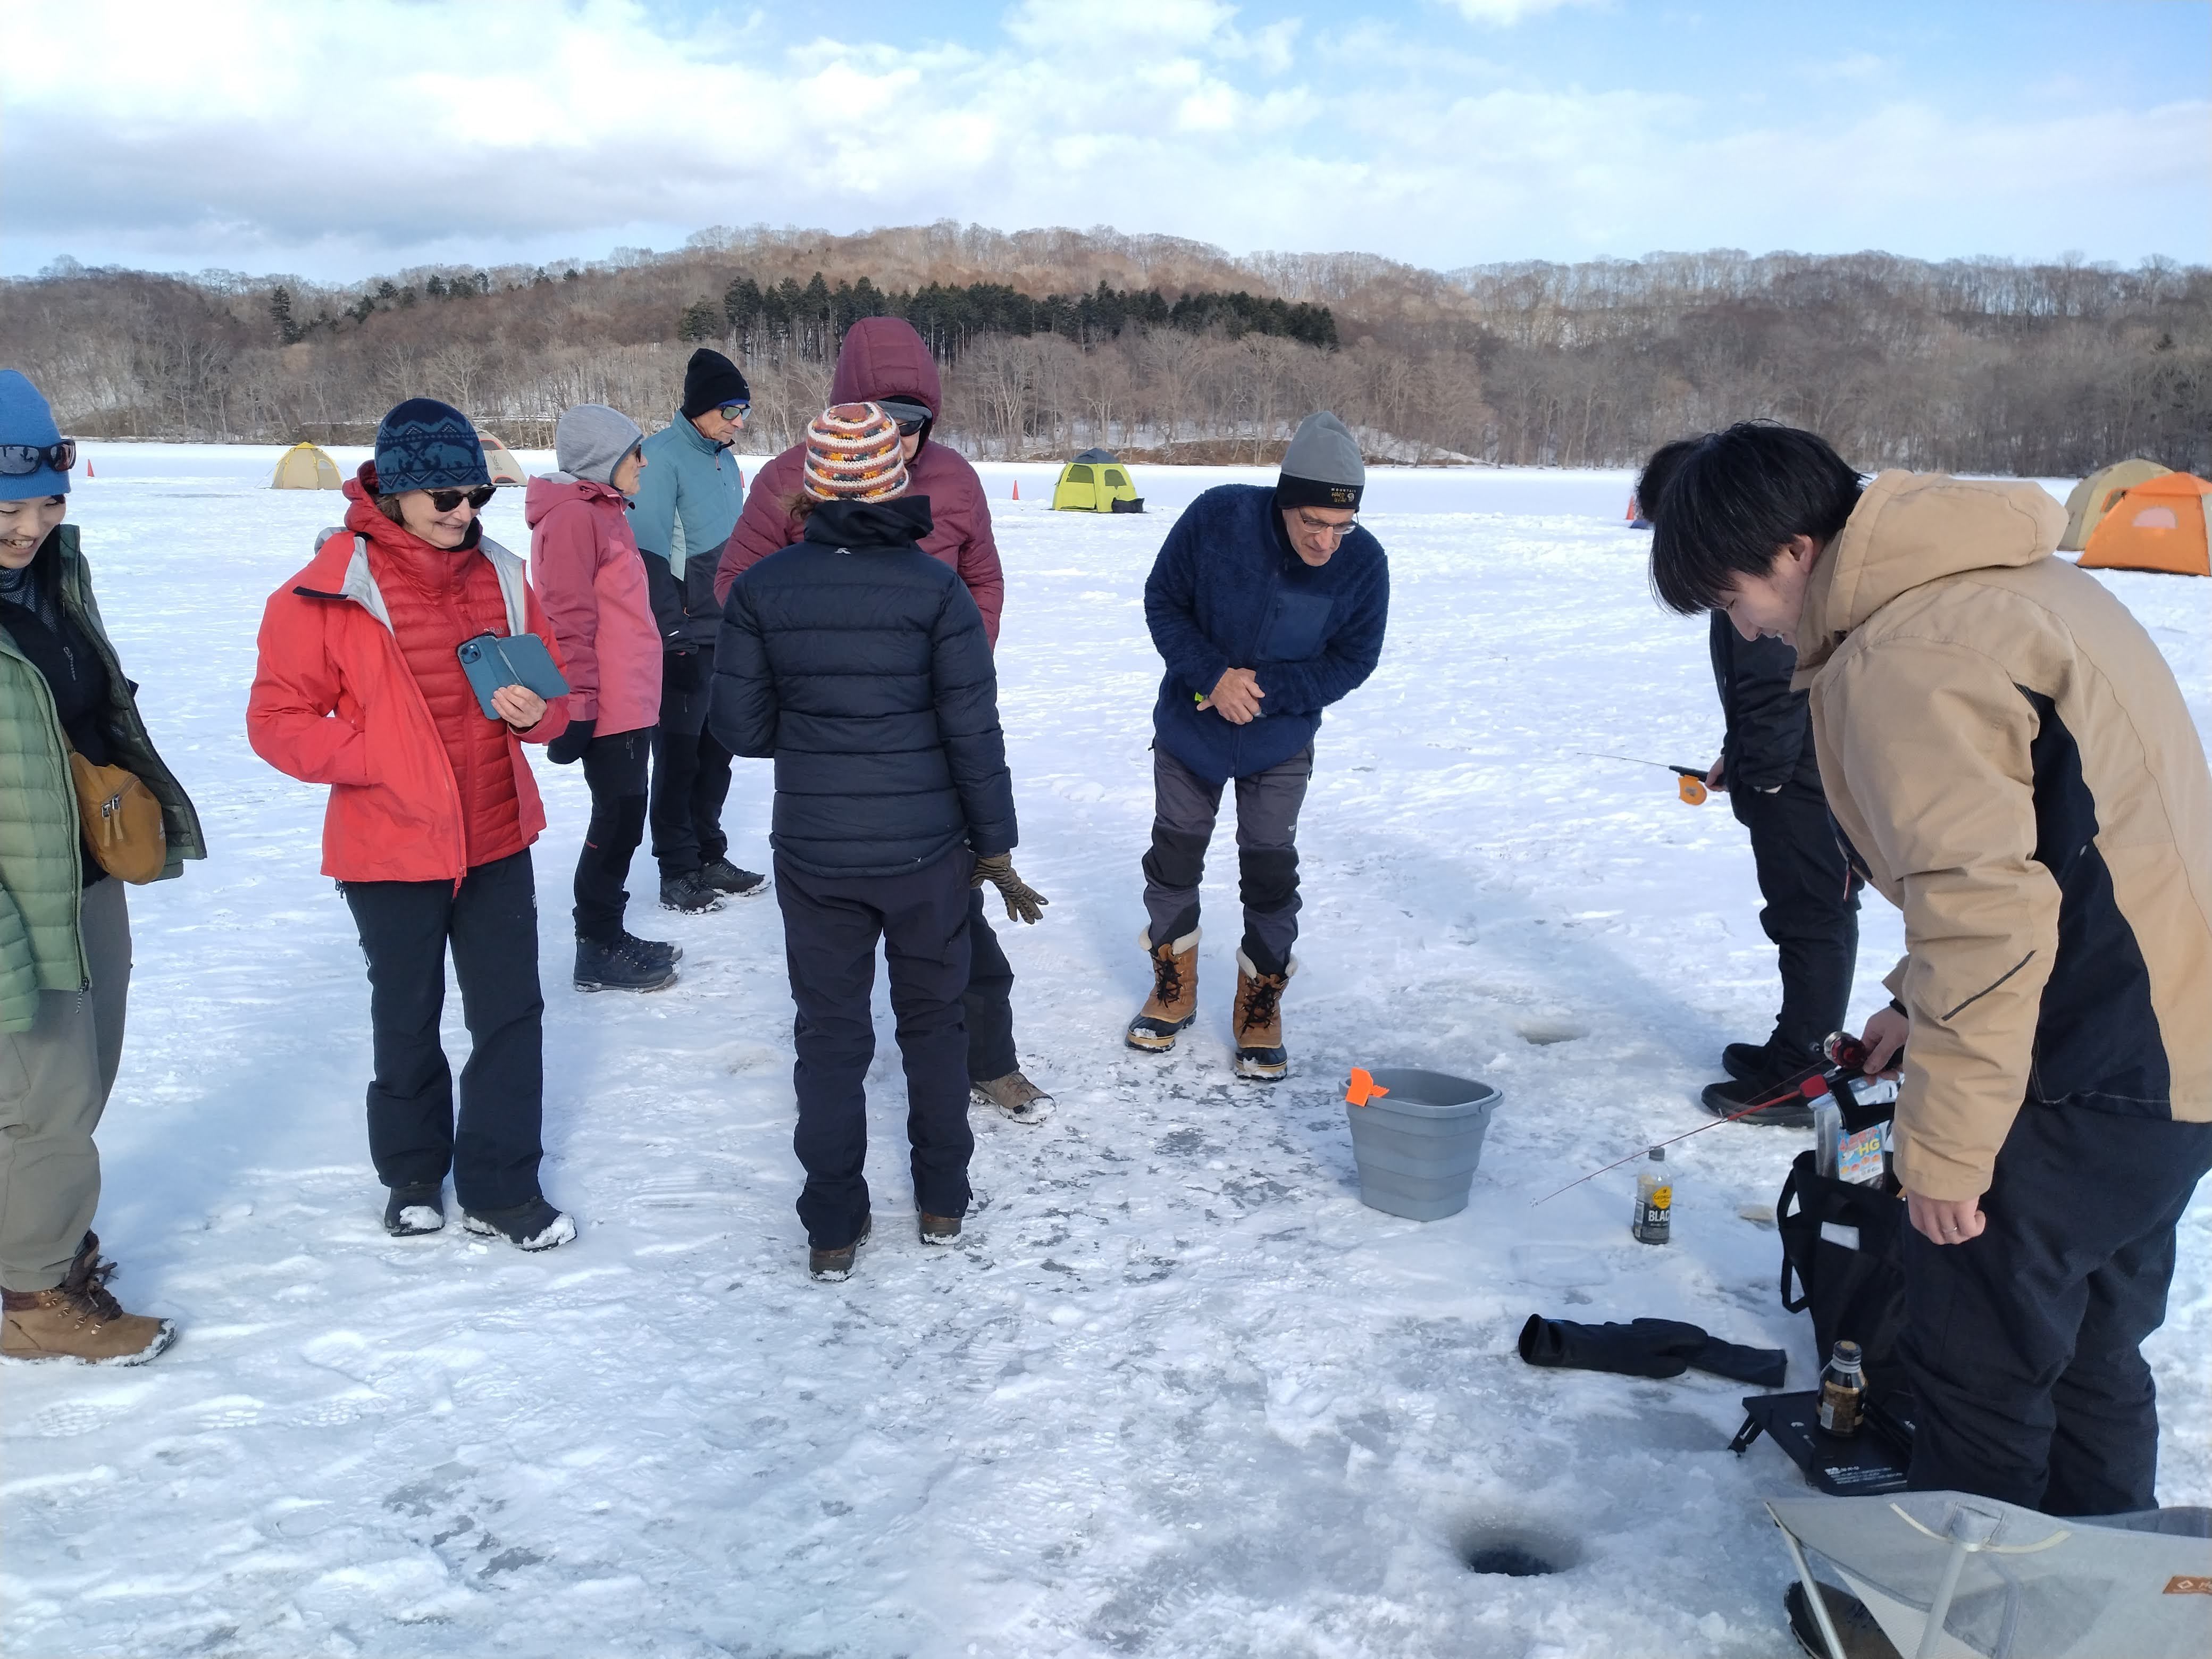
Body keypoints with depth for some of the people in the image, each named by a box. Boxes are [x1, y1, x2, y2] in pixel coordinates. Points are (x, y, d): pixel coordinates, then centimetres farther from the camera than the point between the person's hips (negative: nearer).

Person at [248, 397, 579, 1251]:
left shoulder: (501, 574, 1)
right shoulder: (329, 589, -12)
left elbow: (555, 689, 9)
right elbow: (277, 718, -9)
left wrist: (537, 711, -13)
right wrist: (377, 758, -19)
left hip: (498, 838, 3)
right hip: (390, 847, -3)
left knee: (511, 1012, 6)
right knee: (407, 1019, 15)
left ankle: (501, 1186, 20)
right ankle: (412, 1172, 37)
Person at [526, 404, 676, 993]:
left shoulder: (603, 512, 17)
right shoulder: (573, 517, -15)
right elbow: (568, 623, -20)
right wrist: (577, 707, -22)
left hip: (631, 703, 10)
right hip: (608, 711, -10)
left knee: (623, 818, 16)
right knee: (617, 821, -3)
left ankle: (609, 935, 27)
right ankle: (599, 952, 8)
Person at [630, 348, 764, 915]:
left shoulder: (724, 460, 13)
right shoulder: (663, 455, -12)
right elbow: (649, 549, -17)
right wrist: (671, 628, -19)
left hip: (725, 631, 8)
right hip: (682, 636, -8)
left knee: (716, 747, 13)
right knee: (679, 750, 1)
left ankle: (709, 857, 25)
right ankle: (678, 872, 11)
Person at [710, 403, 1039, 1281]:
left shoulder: (762, 586, -5)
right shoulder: (937, 589, -10)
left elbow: (741, 727, -2)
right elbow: (974, 733, -10)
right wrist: (996, 849, 0)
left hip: (812, 851, 1)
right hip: (926, 848, -1)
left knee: (829, 1031, 13)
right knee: (933, 1019, 18)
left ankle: (833, 1228, 19)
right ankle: (942, 1202, 29)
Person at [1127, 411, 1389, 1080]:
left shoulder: (1364, 563, -22)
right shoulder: (1218, 516, -25)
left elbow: (1351, 662, -11)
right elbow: (1162, 600, -12)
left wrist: (1265, 686, -24)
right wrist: (1212, 675, -25)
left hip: (1280, 747, 0)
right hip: (1189, 728, 1)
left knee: (1271, 876, 3)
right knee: (1174, 859, 12)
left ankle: (1260, 1011, 22)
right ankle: (1172, 992, 32)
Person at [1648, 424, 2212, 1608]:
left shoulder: (1907, 658, -21)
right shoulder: (2005, 579, 11)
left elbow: (1985, 910, -28)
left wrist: (1944, 1148, -20)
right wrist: (1922, 1005, 17)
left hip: (2092, 1084, -10)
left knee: (1981, 1357, 6)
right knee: (2091, 1344, 24)